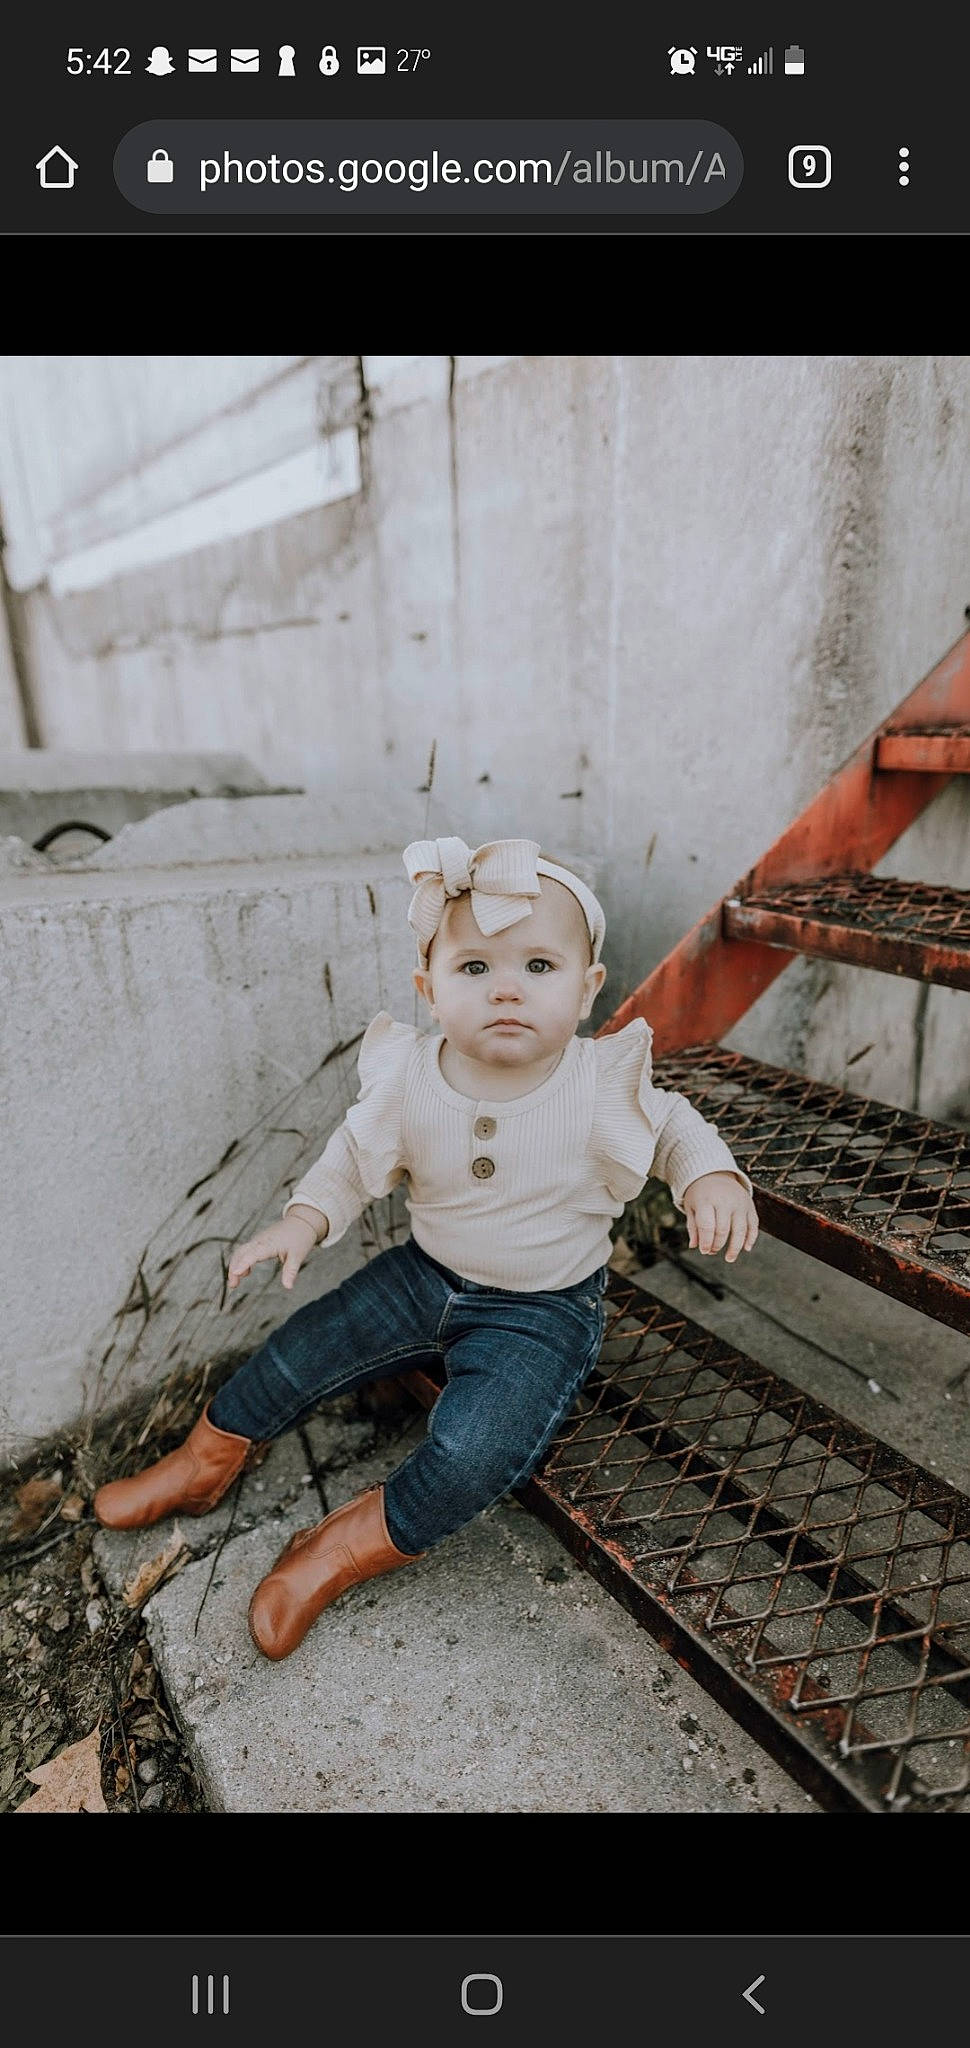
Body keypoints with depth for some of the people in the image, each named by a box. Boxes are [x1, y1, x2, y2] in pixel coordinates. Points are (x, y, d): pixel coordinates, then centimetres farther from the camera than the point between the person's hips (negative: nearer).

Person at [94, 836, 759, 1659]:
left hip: (543, 1309, -3)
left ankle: (367, 1539, 7)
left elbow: (672, 1124, -3)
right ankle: (206, 1460, 34)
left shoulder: (603, 1087, -22)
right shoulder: (408, 1080, -16)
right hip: (423, 1274, 3)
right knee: (298, 1353, 6)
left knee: (471, 1453, -22)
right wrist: (305, 1218, -14)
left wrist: (714, 1179, -22)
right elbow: (357, 1153, 1)